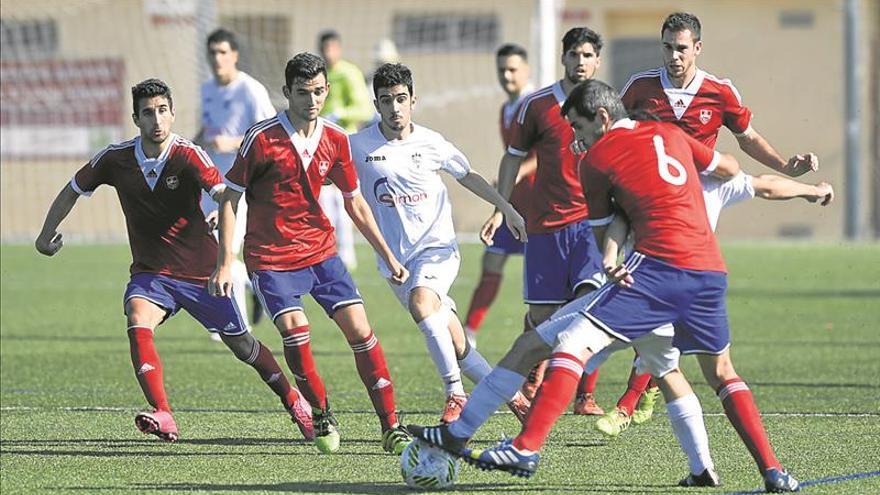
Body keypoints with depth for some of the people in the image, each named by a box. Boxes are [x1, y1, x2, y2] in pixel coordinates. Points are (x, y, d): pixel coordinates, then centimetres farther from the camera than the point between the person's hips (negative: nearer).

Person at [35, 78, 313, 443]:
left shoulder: (188, 156, -17)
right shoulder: (115, 159, -6)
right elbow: (73, 190, 11)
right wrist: (47, 233, 1)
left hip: (200, 271, -2)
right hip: (150, 272, 2)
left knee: (241, 344, 7)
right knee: (138, 327, -27)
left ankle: (292, 400, 32)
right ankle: (163, 417, -35)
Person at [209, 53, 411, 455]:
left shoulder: (335, 140, 1)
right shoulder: (262, 139, -12)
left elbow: (354, 203, 13)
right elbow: (229, 198, -6)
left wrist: (388, 257, 14)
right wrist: (225, 263, -12)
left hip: (321, 251, 4)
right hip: (271, 259, -4)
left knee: (359, 329, -6)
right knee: (294, 331, -20)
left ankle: (391, 427, 0)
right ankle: (321, 416, 2)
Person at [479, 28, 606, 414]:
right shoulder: (537, 105, 1)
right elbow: (514, 157, 10)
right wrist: (500, 208, 5)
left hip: (591, 220, 0)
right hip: (546, 223, 0)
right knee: (542, 314, 3)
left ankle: (585, 396, -13)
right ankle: (533, 380, 32)